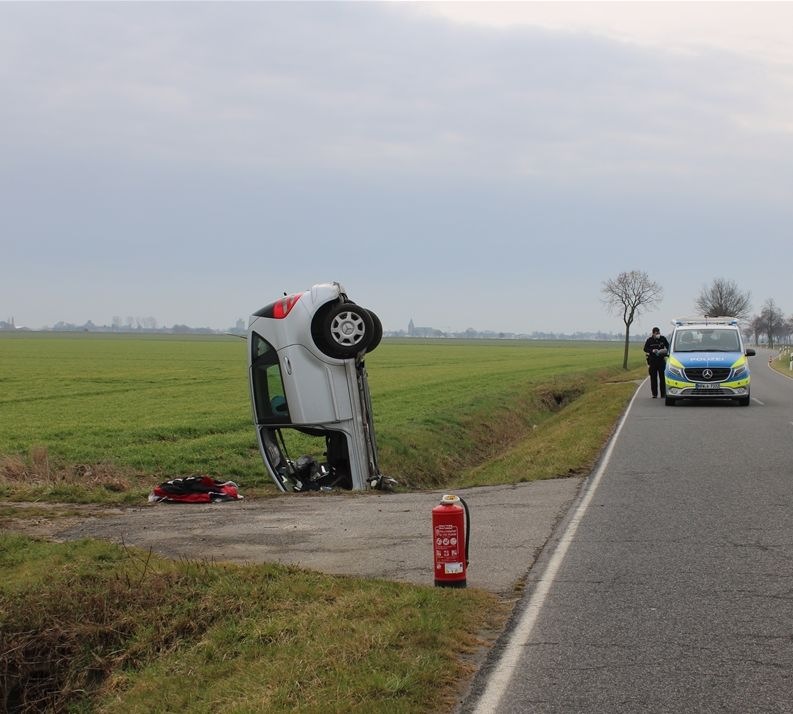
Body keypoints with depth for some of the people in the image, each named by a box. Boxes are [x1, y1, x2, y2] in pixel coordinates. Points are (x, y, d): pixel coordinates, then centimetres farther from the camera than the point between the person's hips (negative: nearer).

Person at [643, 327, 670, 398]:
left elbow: (668, 346, 14)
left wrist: (666, 350, -8)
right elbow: (645, 349, 0)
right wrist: (652, 350, -16)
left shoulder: (663, 339, 3)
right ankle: (654, 394, 5)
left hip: (661, 360, 1)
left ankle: (663, 393, 5)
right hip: (652, 360, -1)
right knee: (653, 377, 0)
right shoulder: (649, 340, 0)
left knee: (662, 377, 0)